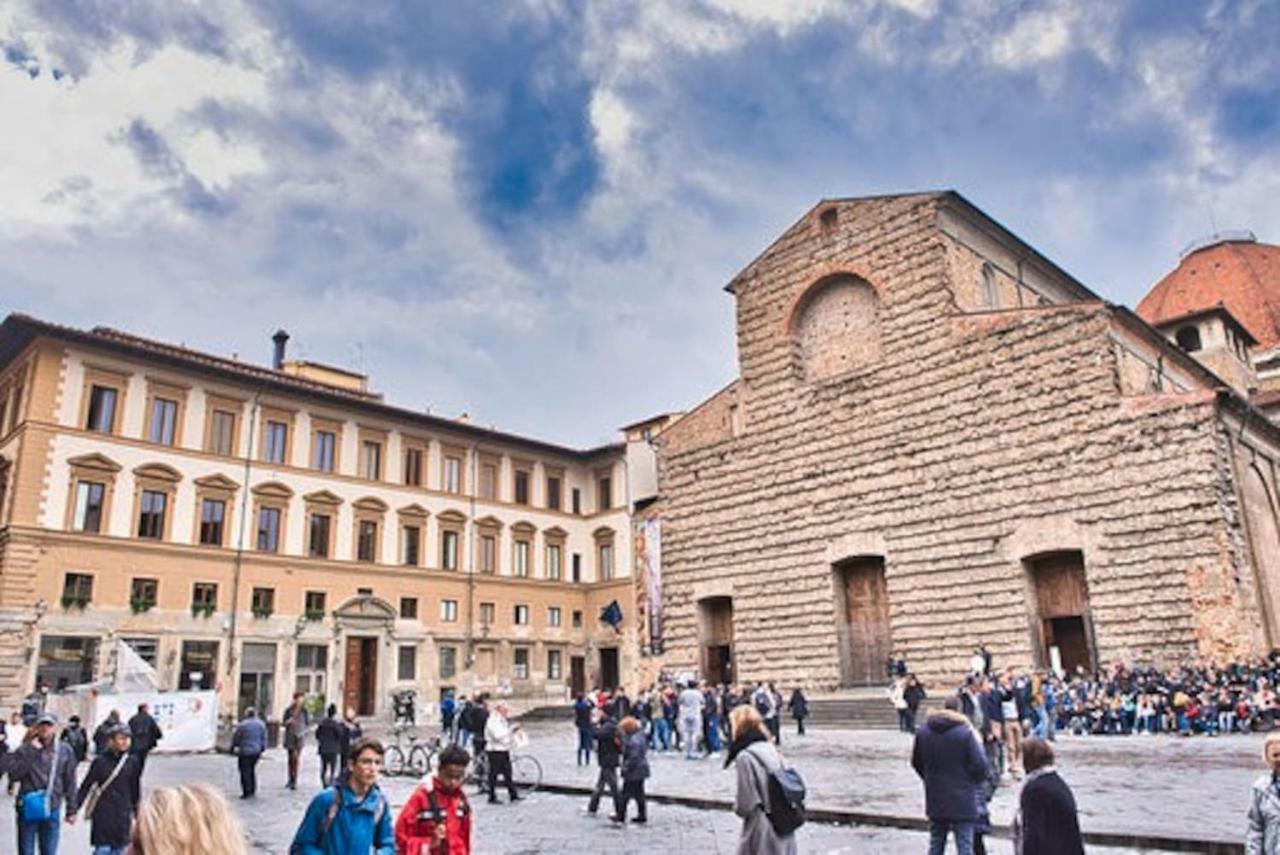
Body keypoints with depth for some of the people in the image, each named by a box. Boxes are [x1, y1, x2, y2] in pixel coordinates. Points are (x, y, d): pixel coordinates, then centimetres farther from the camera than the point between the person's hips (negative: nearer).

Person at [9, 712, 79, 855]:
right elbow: (13, 775, -16)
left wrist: (71, 809, 4)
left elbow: (70, 782, 4)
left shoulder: (65, 751, 0)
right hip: (27, 810, 0)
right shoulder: (24, 750, -3)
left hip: (51, 811, 0)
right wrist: (32, 752, -18)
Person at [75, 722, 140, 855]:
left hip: (123, 815, 2)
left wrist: (137, 814, 14)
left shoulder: (132, 761, 0)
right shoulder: (100, 761, -7)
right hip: (103, 815, -2)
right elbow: (85, 786, -1)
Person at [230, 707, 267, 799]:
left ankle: (247, 792, -1)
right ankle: (252, 790, 21)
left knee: (245, 772, 1)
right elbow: (264, 739, 7)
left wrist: (232, 748, 15)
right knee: (252, 770, 18)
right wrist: (262, 750, 16)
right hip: (256, 751, 5)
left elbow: (235, 738, -1)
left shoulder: (242, 725, -10)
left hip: (245, 751, -5)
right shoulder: (261, 724, 4)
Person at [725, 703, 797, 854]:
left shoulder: (745, 757, -20)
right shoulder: (769, 748, 4)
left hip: (762, 832, -8)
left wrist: (735, 804, 1)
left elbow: (746, 805, -19)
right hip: (782, 827, 8)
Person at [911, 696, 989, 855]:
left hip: (935, 799, 4)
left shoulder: (923, 732, -1)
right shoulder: (965, 732, -16)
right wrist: (976, 781, 5)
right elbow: (980, 765, -15)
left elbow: (916, 763, 8)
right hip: (962, 799, -4)